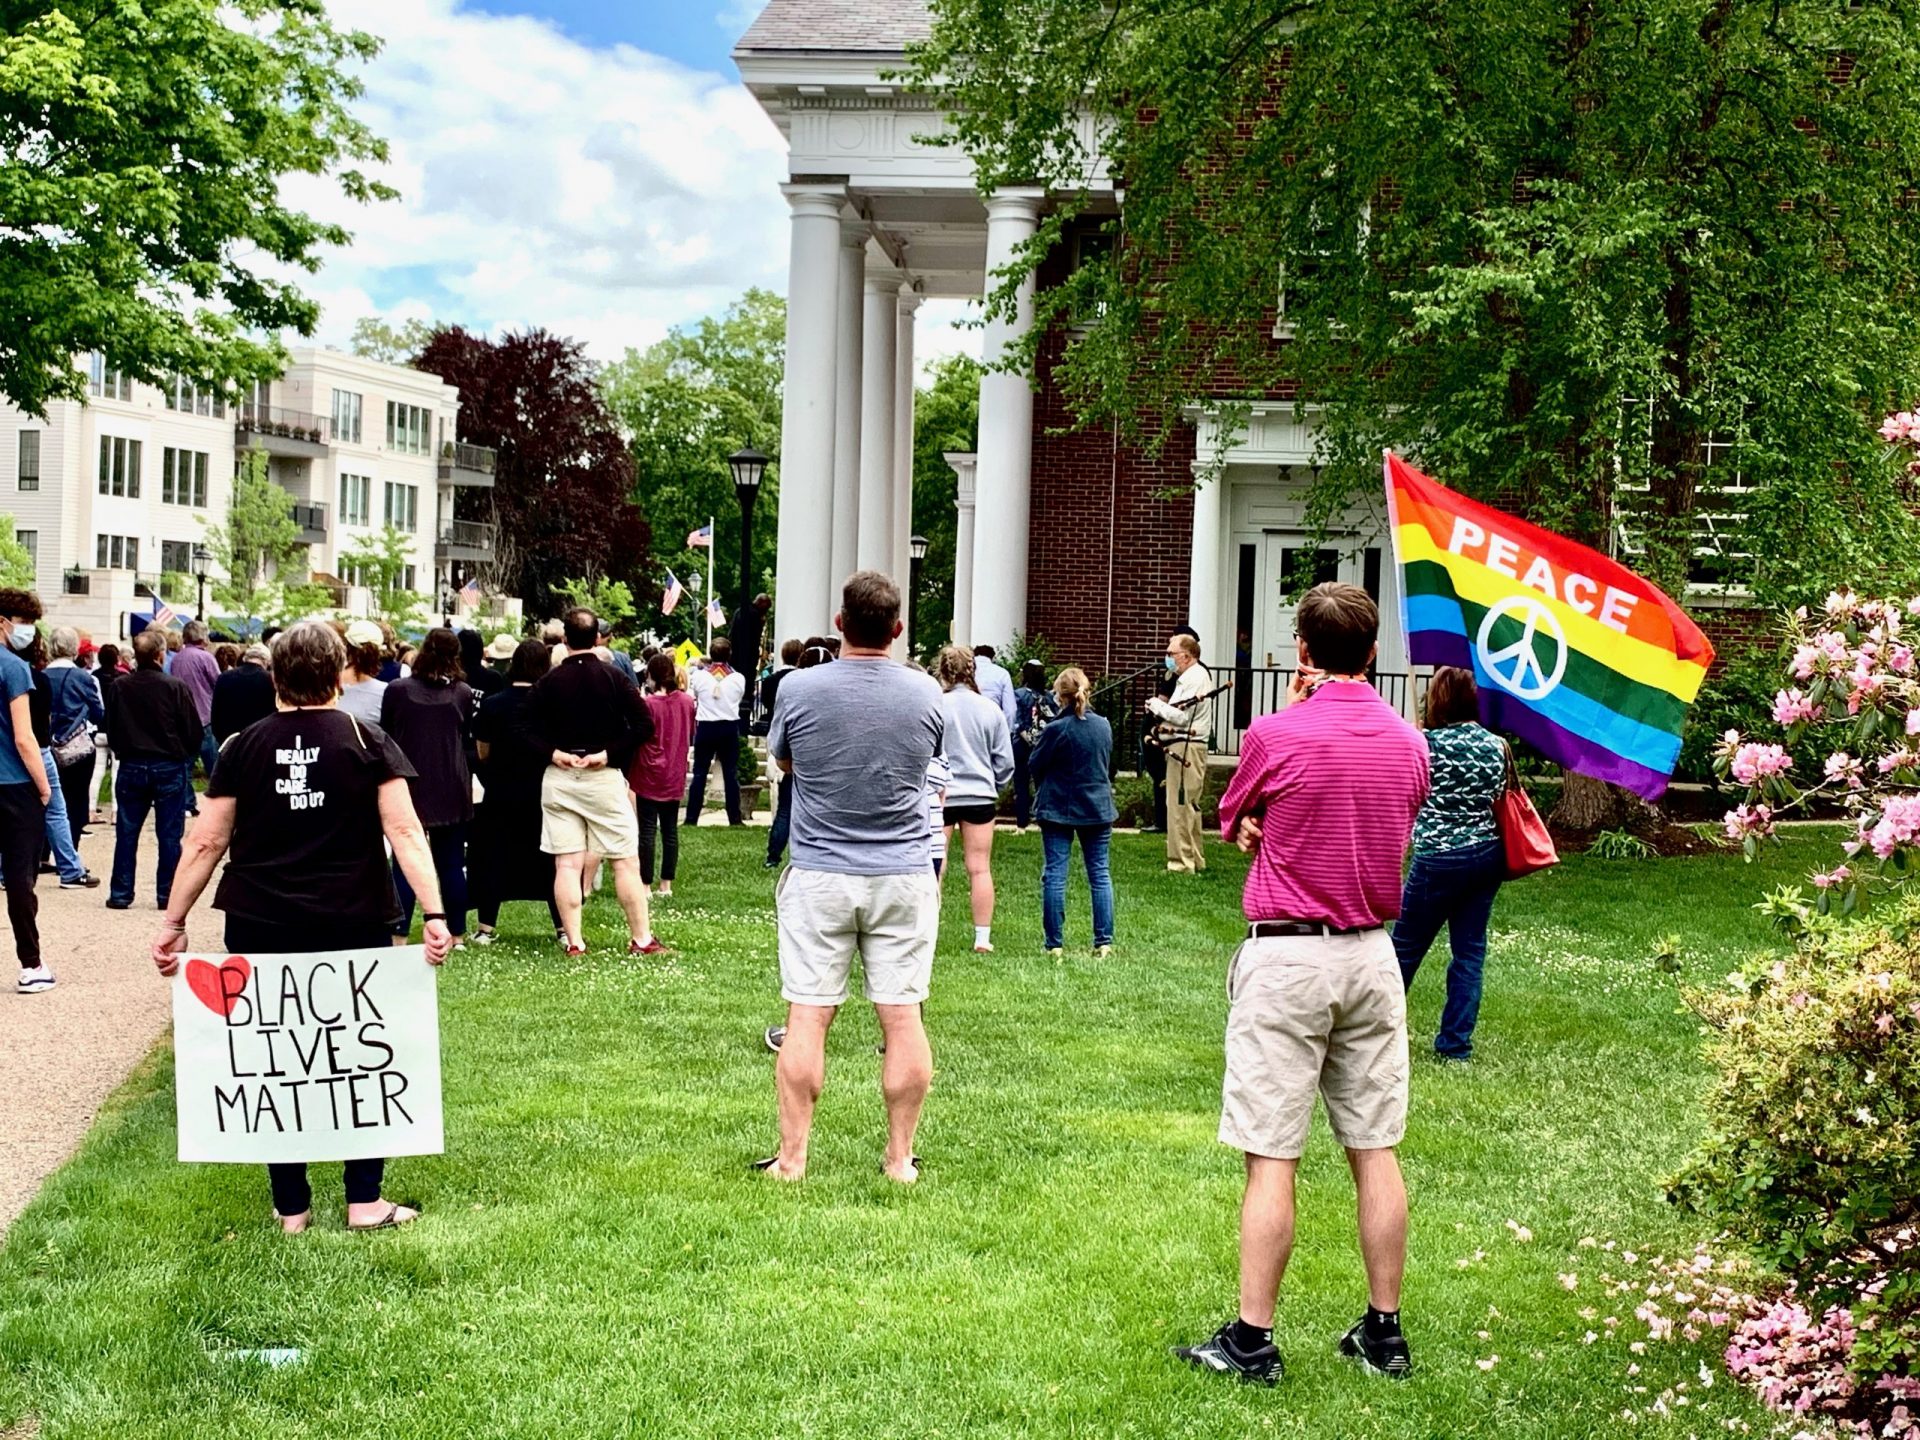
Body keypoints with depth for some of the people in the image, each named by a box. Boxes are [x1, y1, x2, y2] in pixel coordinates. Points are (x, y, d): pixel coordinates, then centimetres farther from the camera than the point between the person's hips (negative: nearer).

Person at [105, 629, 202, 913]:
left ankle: (120, 893, 11)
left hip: (131, 767, 2)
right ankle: (167, 894, 7)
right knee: (169, 834, 5)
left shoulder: (120, 687, -5)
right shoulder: (175, 688, -14)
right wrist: (185, 757, 11)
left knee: (126, 833, 10)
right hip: (170, 767, -2)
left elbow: (111, 730, 4)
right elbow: (194, 731, -9)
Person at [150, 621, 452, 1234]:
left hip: (260, 926, 1)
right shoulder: (367, 741, -2)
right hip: (352, 928, -1)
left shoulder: (245, 747, 3)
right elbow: (405, 832, -10)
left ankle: (291, 1208, 15)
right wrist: (435, 913, -12)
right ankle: (365, 1202, 11)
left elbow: (207, 843, 2)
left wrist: (173, 920, 9)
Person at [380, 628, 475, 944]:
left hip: (409, 787, -1)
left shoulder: (397, 690, -7)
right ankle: (457, 934, 12)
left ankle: (399, 936, -3)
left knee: (405, 863, 2)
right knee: (452, 864, 8)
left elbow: (385, 738, 3)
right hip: (452, 790, 2)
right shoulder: (463, 693, -3)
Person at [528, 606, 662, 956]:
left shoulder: (549, 681, 1)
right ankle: (641, 939, 6)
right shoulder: (613, 678, -3)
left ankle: (574, 941, 1)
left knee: (567, 864, 3)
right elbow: (643, 725, -11)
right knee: (626, 862, 4)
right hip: (604, 778, -2)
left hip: (558, 779, 2)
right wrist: (609, 754, -10)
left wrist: (553, 752, -7)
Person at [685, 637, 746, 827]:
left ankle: (691, 818, 5)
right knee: (731, 774, 7)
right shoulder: (738, 678, -9)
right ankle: (734, 817, 8)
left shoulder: (700, 676, -10)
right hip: (730, 727, 0)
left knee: (699, 774, 5)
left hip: (706, 727, 0)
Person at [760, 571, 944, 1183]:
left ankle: (791, 1157, 5)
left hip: (819, 876, -1)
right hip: (903, 876, 1)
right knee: (902, 1017, 5)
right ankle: (900, 1157, 11)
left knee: (807, 1018, 2)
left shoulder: (799, 689, -7)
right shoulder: (925, 694, -3)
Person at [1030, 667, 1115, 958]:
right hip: (1097, 808, 4)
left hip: (1058, 808, -4)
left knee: (1054, 875, 2)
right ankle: (1104, 942, 7)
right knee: (1100, 874, 9)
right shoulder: (1104, 726, 0)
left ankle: (1055, 944, 2)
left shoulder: (1056, 730, -16)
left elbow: (1035, 765, -6)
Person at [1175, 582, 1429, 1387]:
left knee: (1272, 1158, -1)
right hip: (1372, 957, 5)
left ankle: (1251, 1341, 4)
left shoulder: (1277, 735, -13)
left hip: (1287, 957, -5)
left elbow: (1235, 824, 6)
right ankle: (1384, 1332, 18)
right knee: (1376, 1152, 11)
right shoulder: (1409, 744, 4)